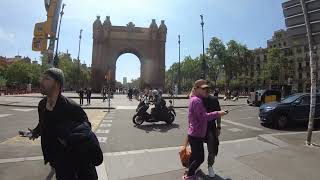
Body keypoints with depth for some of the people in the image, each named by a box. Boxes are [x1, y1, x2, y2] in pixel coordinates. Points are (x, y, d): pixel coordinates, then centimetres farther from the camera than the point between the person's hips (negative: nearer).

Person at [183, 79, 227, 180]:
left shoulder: (194, 99, 12)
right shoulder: (197, 100, -21)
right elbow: (203, 116, -26)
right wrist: (217, 114, -21)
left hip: (194, 133, 10)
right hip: (196, 134, -10)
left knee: (195, 155, 23)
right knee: (200, 158, 2)